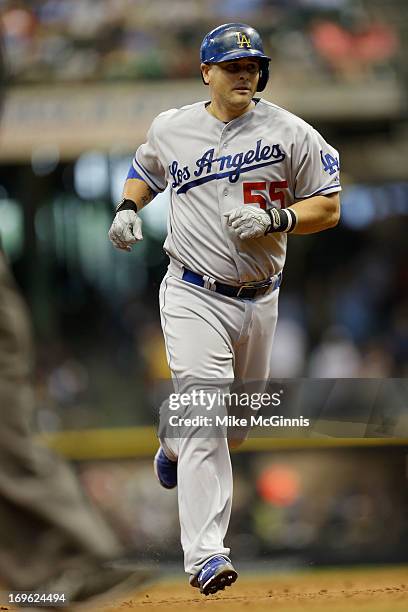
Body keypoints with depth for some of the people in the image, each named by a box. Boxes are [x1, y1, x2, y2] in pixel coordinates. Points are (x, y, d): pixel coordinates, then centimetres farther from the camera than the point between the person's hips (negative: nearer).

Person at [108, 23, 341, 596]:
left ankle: (173, 446, 54)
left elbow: (328, 207, 0)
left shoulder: (290, 133, -2)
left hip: (260, 301, 3)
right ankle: (206, 554, -21)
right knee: (205, 417, -17)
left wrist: (276, 219, -18)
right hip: (194, 297, -2)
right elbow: (145, 169, 24)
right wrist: (128, 209, 3)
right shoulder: (170, 128, 2)